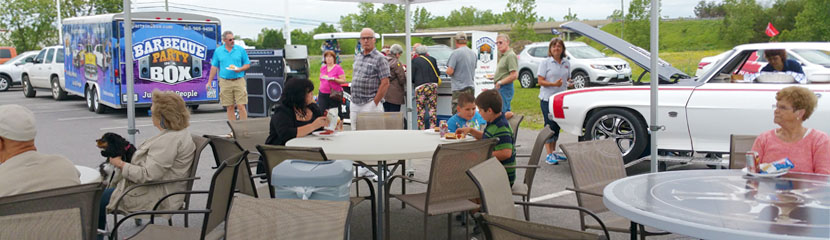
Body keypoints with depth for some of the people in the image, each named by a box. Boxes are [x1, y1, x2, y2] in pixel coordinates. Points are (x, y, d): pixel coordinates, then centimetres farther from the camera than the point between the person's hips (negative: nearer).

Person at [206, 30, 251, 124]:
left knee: (241, 106, -7)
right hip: (225, 82, 1)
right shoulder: (218, 51, 9)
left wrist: (240, 69, -11)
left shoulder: (240, 49, 6)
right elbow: (214, 67, 12)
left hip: (239, 81, -1)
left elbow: (247, 64, 9)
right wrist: (209, 82, 9)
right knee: (230, 107, 3)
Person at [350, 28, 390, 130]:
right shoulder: (357, 57, 15)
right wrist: (352, 100, 15)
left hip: (369, 104, -7)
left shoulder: (380, 58, -8)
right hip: (354, 105, 7)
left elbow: (385, 83, -13)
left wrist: (375, 103, -14)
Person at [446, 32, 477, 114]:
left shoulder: (456, 53, -12)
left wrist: (447, 71, 5)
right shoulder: (473, 53, 10)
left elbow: (450, 71, -16)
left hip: (459, 89, -7)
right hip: (471, 87, 7)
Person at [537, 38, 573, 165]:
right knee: (550, 125, -7)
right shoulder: (545, 63, -5)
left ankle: (554, 152, 23)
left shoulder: (566, 63, 11)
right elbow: (540, 81, -9)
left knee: (557, 125, 12)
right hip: (547, 98, -5)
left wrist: (569, 83, -3)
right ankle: (549, 155, -4)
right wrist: (554, 84, -24)